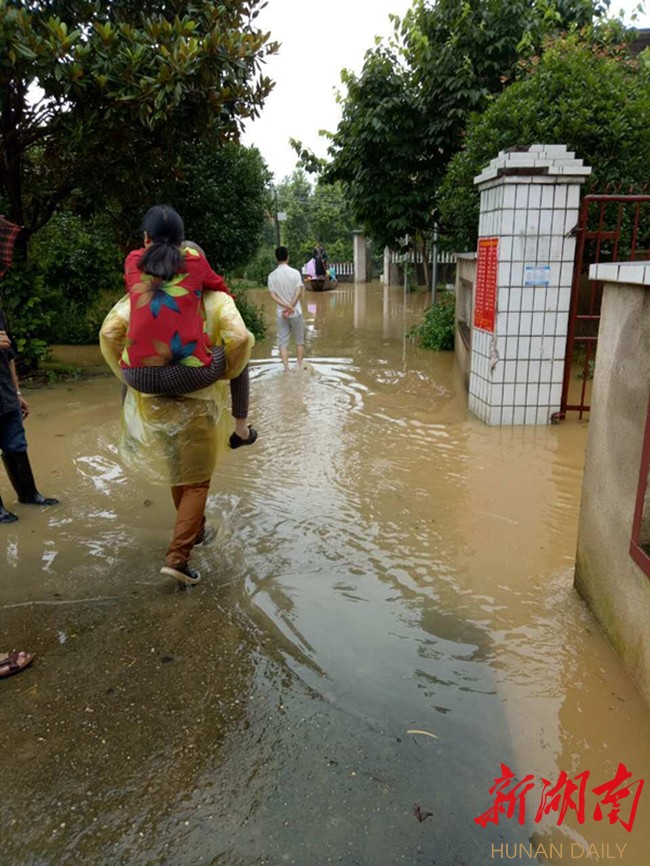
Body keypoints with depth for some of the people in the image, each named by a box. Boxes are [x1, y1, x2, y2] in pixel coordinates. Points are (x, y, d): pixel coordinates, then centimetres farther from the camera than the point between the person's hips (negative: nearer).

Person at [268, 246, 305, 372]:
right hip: (296, 312, -1)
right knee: (299, 340, 14)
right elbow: (299, 292, -16)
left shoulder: (272, 275, -2)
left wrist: (286, 306, -14)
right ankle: (299, 366, 19)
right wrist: (291, 307, -16)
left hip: (281, 313, 2)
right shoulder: (295, 272, -9)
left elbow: (273, 295, -8)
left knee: (283, 341, 6)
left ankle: (286, 368, -1)